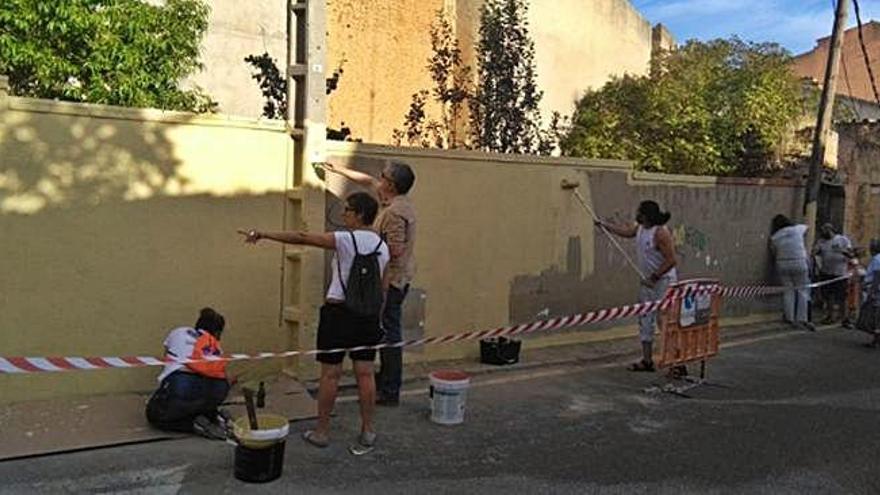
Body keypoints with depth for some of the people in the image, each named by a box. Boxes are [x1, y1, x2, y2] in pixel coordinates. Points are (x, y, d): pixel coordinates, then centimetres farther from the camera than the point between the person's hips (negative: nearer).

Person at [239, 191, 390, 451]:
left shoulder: (345, 240, -11)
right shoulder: (382, 247, 6)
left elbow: (302, 238, -14)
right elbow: (380, 287, 11)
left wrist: (264, 234, -9)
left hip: (338, 311, -5)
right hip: (368, 314, 5)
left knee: (330, 374, 4)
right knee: (365, 374, 9)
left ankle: (322, 431, 15)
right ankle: (367, 432, 16)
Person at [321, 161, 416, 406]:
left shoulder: (395, 212, -20)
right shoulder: (399, 202, 11)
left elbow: (396, 250, -27)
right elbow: (368, 181, 24)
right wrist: (339, 170, 32)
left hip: (392, 280, -10)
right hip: (396, 279, 10)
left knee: (389, 334, -5)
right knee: (388, 332, 18)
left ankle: (390, 392, 1)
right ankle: (385, 378, 31)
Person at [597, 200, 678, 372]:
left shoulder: (661, 233, -21)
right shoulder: (640, 228, 4)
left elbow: (671, 260, -22)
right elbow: (625, 231, 25)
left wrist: (654, 278, -21)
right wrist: (603, 224, 28)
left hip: (664, 280, -9)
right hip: (648, 281, 9)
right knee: (645, 320, 11)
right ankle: (647, 361, 20)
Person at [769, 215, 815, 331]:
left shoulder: (774, 237, 2)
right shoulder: (798, 229, 2)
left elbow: (774, 254, 7)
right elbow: (806, 227, 26)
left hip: (783, 266, 1)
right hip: (799, 264, -1)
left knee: (788, 291, 7)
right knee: (802, 291, 4)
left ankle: (790, 318, 7)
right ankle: (801, 319, -1)